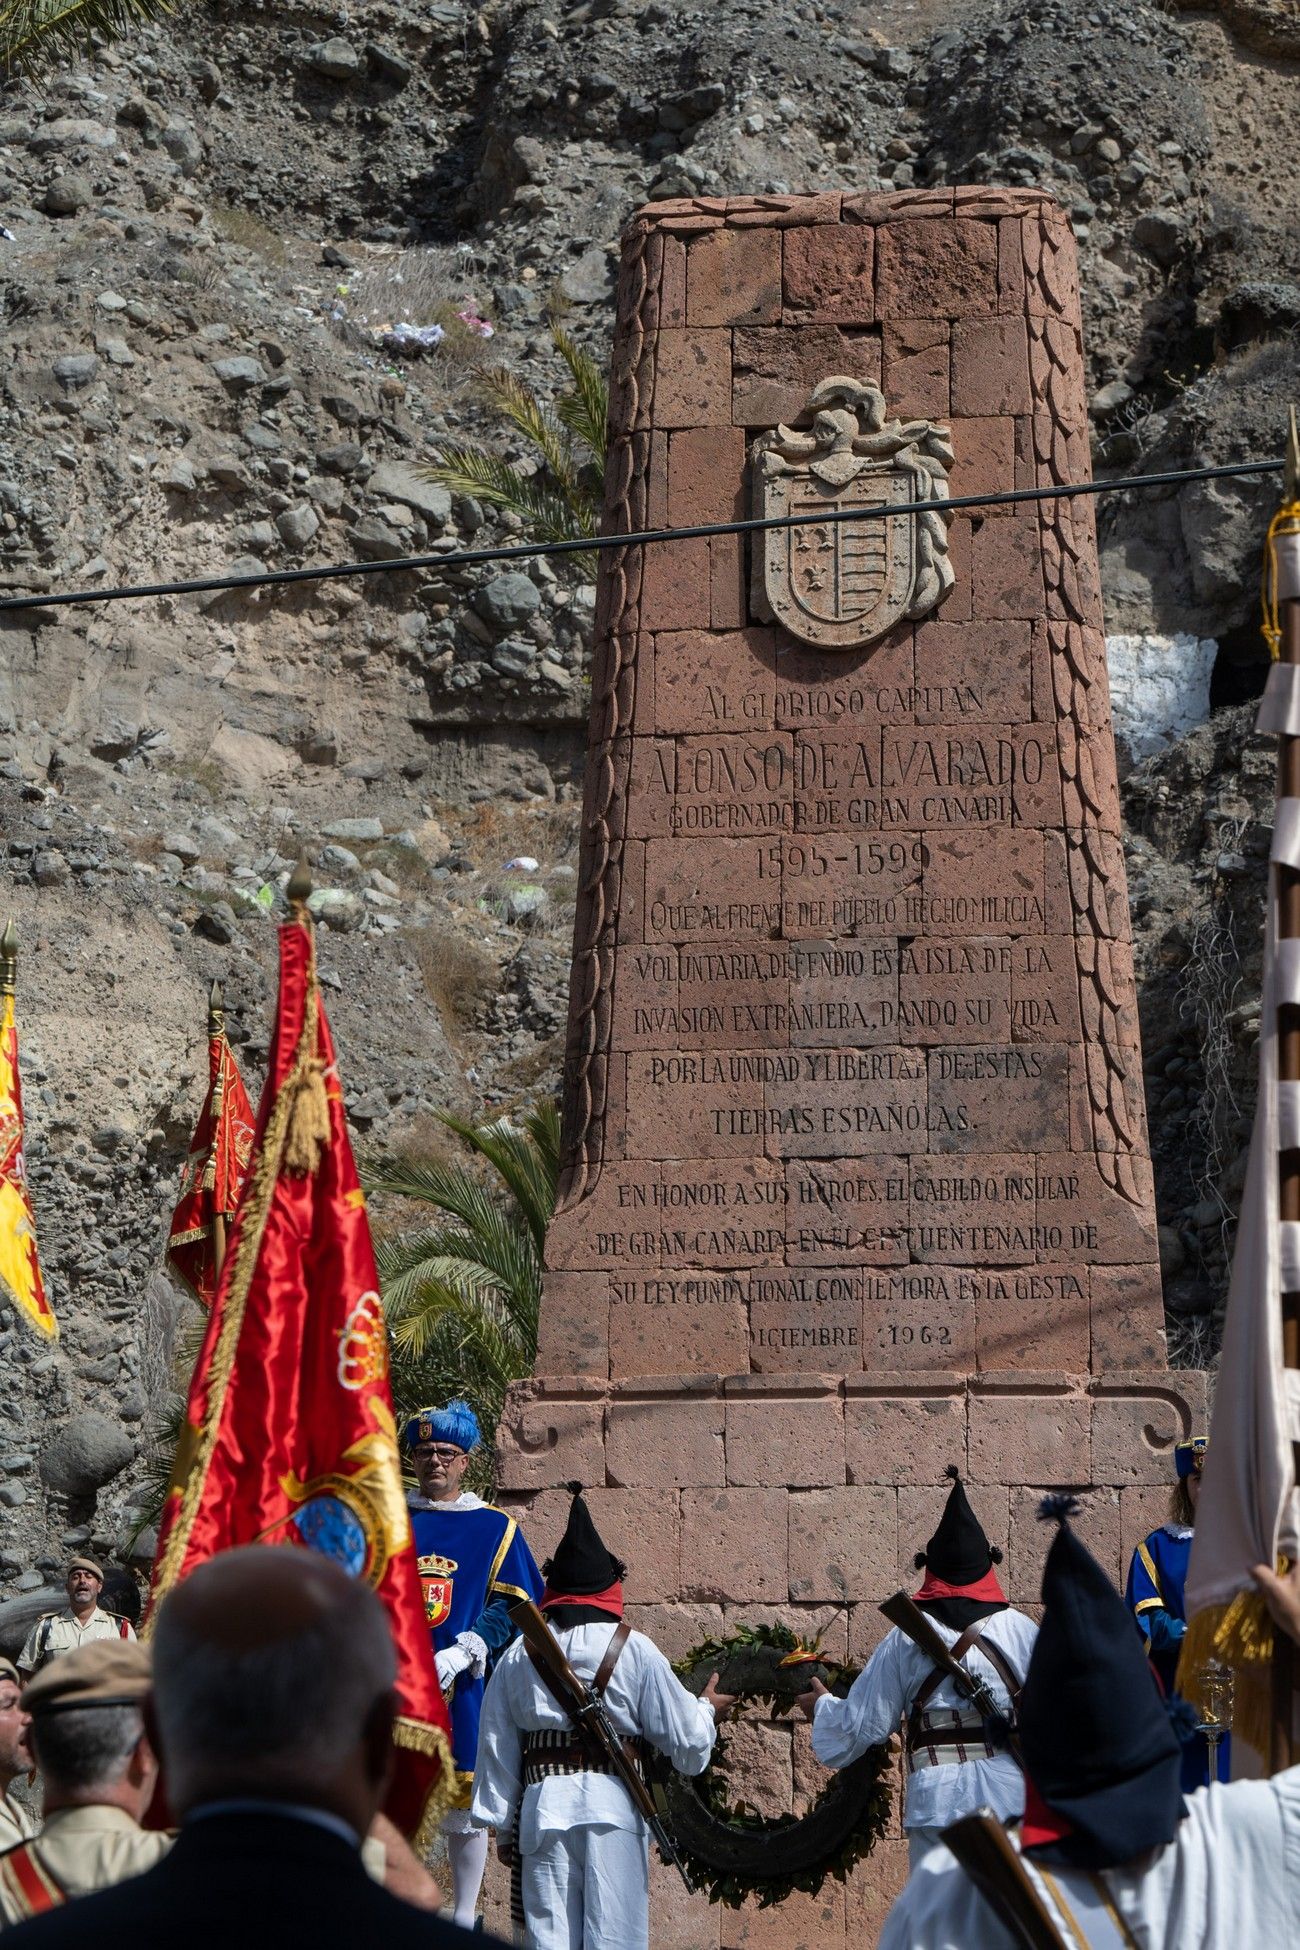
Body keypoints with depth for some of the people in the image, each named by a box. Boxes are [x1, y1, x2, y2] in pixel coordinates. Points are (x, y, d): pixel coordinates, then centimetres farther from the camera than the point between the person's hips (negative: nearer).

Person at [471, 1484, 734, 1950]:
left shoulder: (519, 1654, 8)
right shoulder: (634, 1650, 0)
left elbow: (496, 1748, 11)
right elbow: (687, 1741, 3)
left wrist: (502, 1826, 19)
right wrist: (707, 1708, 24)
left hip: (543, 1803, 2)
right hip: (613, 1806, -2)